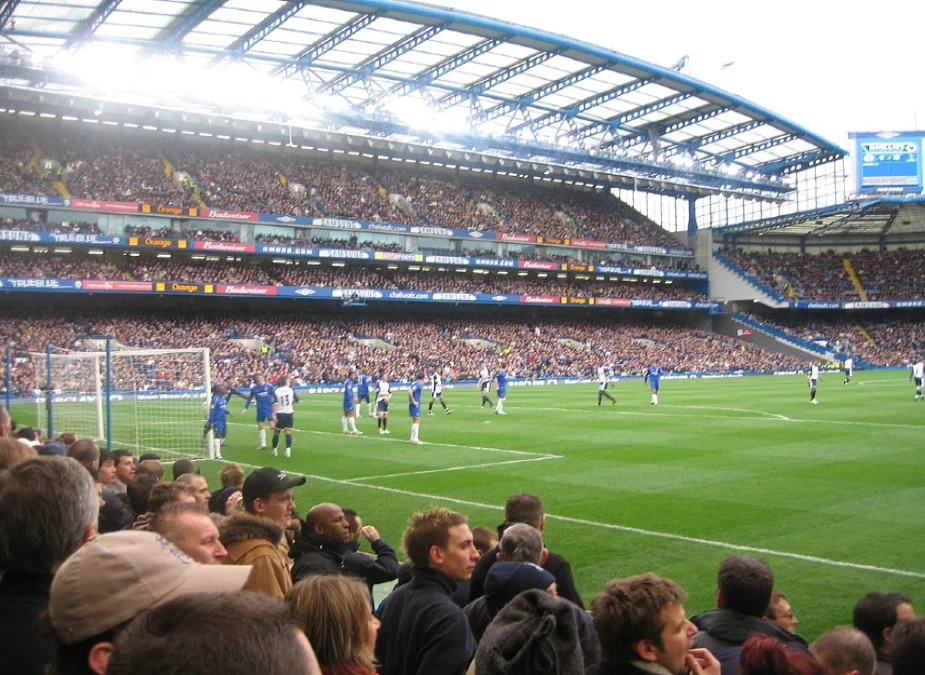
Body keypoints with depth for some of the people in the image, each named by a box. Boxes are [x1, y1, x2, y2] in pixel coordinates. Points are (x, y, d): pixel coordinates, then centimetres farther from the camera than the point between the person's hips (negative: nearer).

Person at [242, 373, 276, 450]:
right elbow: (249, 398, 9)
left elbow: (274, 397, -1)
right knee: (260, 426, 7)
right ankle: (263, 444, 18)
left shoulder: (269, 386, -8)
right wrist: (245, 408, 7)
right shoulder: (254, 388, -1)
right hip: (260, 410, 3)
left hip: (269, 409, -3)